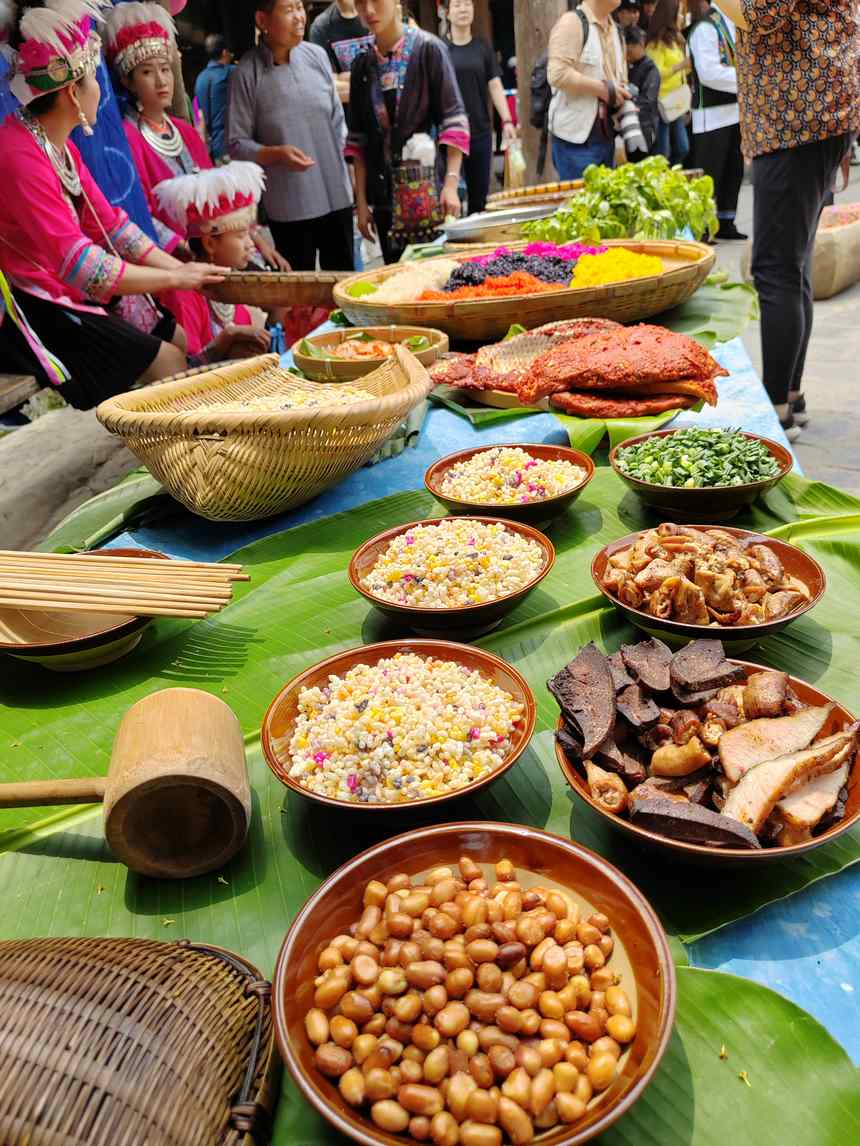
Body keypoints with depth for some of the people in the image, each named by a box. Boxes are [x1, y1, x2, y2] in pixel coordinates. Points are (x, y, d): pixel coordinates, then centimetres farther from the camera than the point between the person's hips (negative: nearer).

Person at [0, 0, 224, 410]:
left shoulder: (61, 147, 7)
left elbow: (111, 225, 6)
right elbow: (78, 264, -29)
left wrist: (186, 271, -4)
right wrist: (173, 278, -22)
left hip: (70, 294, 10)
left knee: (182, 341, 8)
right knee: (164, 362, -14)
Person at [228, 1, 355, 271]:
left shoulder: (317, 55, 3)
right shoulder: (247, 73, -9)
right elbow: (237, 144, -7)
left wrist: (336, 162, 9)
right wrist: (277, 154, -22)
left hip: (337, 196, 4)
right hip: (289, 206, -4)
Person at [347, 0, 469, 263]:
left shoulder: (428, 49, -4)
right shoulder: (362, 64, 8)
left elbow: (454, 119, -9)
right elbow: (358, 138, 9)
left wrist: (451, 183, -19)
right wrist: (361, 202, 4)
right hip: (385, 196, 4)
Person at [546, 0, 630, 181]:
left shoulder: (615, 29, 17)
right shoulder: (572, 22, -8)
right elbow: (557, 74, -21)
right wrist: (604, 89, -18)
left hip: (607, 134, 8)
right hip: (576, 136, -8)